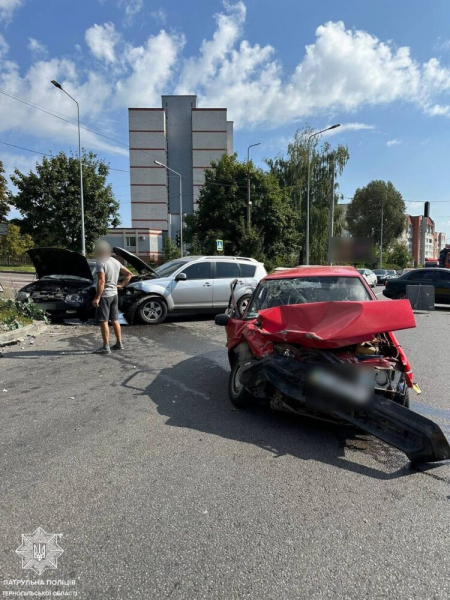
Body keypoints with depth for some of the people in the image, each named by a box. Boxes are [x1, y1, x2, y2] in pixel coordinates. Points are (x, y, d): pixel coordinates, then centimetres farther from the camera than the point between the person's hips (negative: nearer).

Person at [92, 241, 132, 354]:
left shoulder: (101, 263, -15)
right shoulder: (116, 262, 11)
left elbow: (101, 282, -23)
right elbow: (129, 274, 14)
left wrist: (97, 298, -22)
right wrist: (121, 285, 11)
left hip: (105, 295, -8)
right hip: (114, 294, 8)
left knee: (103, 321, -4)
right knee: (115, 320, 15)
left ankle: (106, 347, -3)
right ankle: (119, 344, 21)